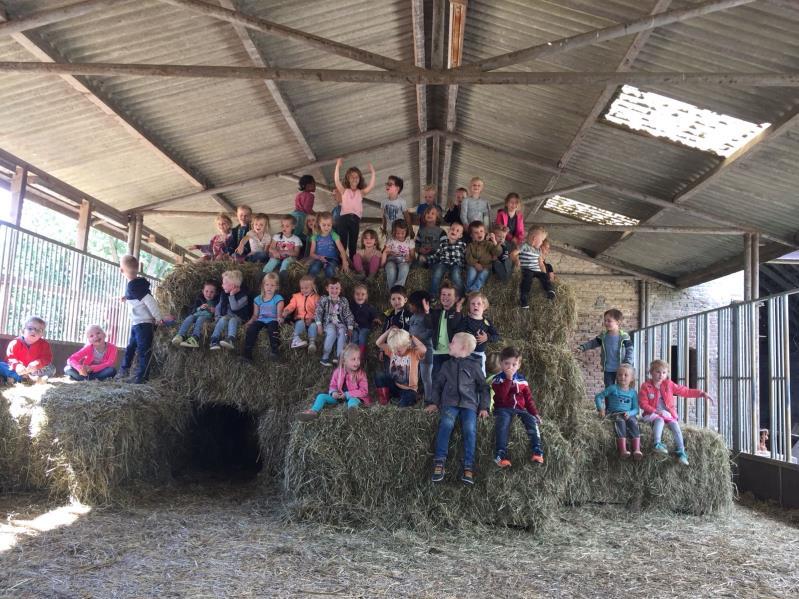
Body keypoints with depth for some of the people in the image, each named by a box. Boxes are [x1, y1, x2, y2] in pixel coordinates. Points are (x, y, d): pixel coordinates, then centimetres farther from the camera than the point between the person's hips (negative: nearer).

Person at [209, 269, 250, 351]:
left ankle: (231, 340, -62)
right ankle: (215, 341, -44)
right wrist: (218, 316, 1)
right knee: (223, 319, -30)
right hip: (226, 316, 4)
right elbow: (219, 306, 16)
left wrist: (232, 295, -21)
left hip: (238, 318, -4)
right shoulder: (224, 294, 8)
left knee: (232, 320, -36)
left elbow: (234, 307, -25)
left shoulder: (243, 295, -12)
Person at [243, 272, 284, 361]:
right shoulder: (258, 299, 16)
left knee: (273, 327, -39)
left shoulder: (278, 298, 4)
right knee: (251, 328, -28)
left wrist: (279, 318, -31)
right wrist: (250, 321, -4)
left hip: (272, 320, -3)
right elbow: (255, 315, 18)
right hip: (261, 320, 3)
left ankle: (275, 350, -32)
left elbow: (279, 313, -7)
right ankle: (247, 352, -25)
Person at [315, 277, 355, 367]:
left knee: (342, 332, -32)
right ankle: (325, 357, -29)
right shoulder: (323, 299, 2)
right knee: (332, 332, -34)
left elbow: (348, 315, 8)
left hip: (340, 323, 2)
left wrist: (350, 327, 0)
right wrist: (319, 324, -12)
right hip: (328, 323, -2)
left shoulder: (344, 301, 8)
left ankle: (338, 355, -31)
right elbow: (318, 312, -1)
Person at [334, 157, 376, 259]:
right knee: (342, 242, -1)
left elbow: (371, 186, -1)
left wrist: (372, 172, -4)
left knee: (353, 243, 8)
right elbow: (337, 181, -5)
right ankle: (340, 262, 2)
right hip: (344, 218, -1)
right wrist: (338, 167, -9)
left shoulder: (361, 192, 12)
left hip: (355, 219, 1)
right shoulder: (344, 191, 9)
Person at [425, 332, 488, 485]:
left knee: (470, 429, -29)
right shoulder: (447, 365, 20)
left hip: (469, 404, -1)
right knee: (446, 423, -31)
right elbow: (438, 384, 23)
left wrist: (484, 407, 4)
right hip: (450, 402, 1)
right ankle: (439, 462, -33)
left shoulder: (474, 365, 12)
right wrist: (434, 402, 9)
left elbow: (483, 387, 14)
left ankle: (468, 467, -29)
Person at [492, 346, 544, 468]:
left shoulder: (522, 380, 14)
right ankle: (500, 454, -35)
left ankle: (537, 451, -18)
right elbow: (501, 395, -18)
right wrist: (508, 379, -19)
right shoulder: (498, 379, 1)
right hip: (503, 409, -4)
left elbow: (528, 398, 17)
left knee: (532, 420, -24)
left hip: (520, 408, 4)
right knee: (502, 425, -33)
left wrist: (535, 413, 6)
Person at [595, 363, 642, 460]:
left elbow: (636, 409, 9)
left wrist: (629, 413, -12)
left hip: (629, 414, 2)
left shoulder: (633, 392, 12)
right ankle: (623, 451, -45)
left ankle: (637, 450, -40)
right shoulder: (613, 388, 5)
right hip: (615, 413, -2)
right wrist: (601, 409, -7)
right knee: (621, 422, -33)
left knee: (633, 422, -30)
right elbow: (598, 397, 6)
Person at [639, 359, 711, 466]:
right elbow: (643, 403, -7)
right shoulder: (646, 386, -2)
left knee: (675, 427, -19)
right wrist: (655, 411, -19)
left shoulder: (669, 384, 10)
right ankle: (657, 444, -40)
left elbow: (685, 391, 10)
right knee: (659, 420, -35)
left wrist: (701, 393, 1)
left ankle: (681, 453, -19)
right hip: (653, 414, -3)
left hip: (668, 414, 4)